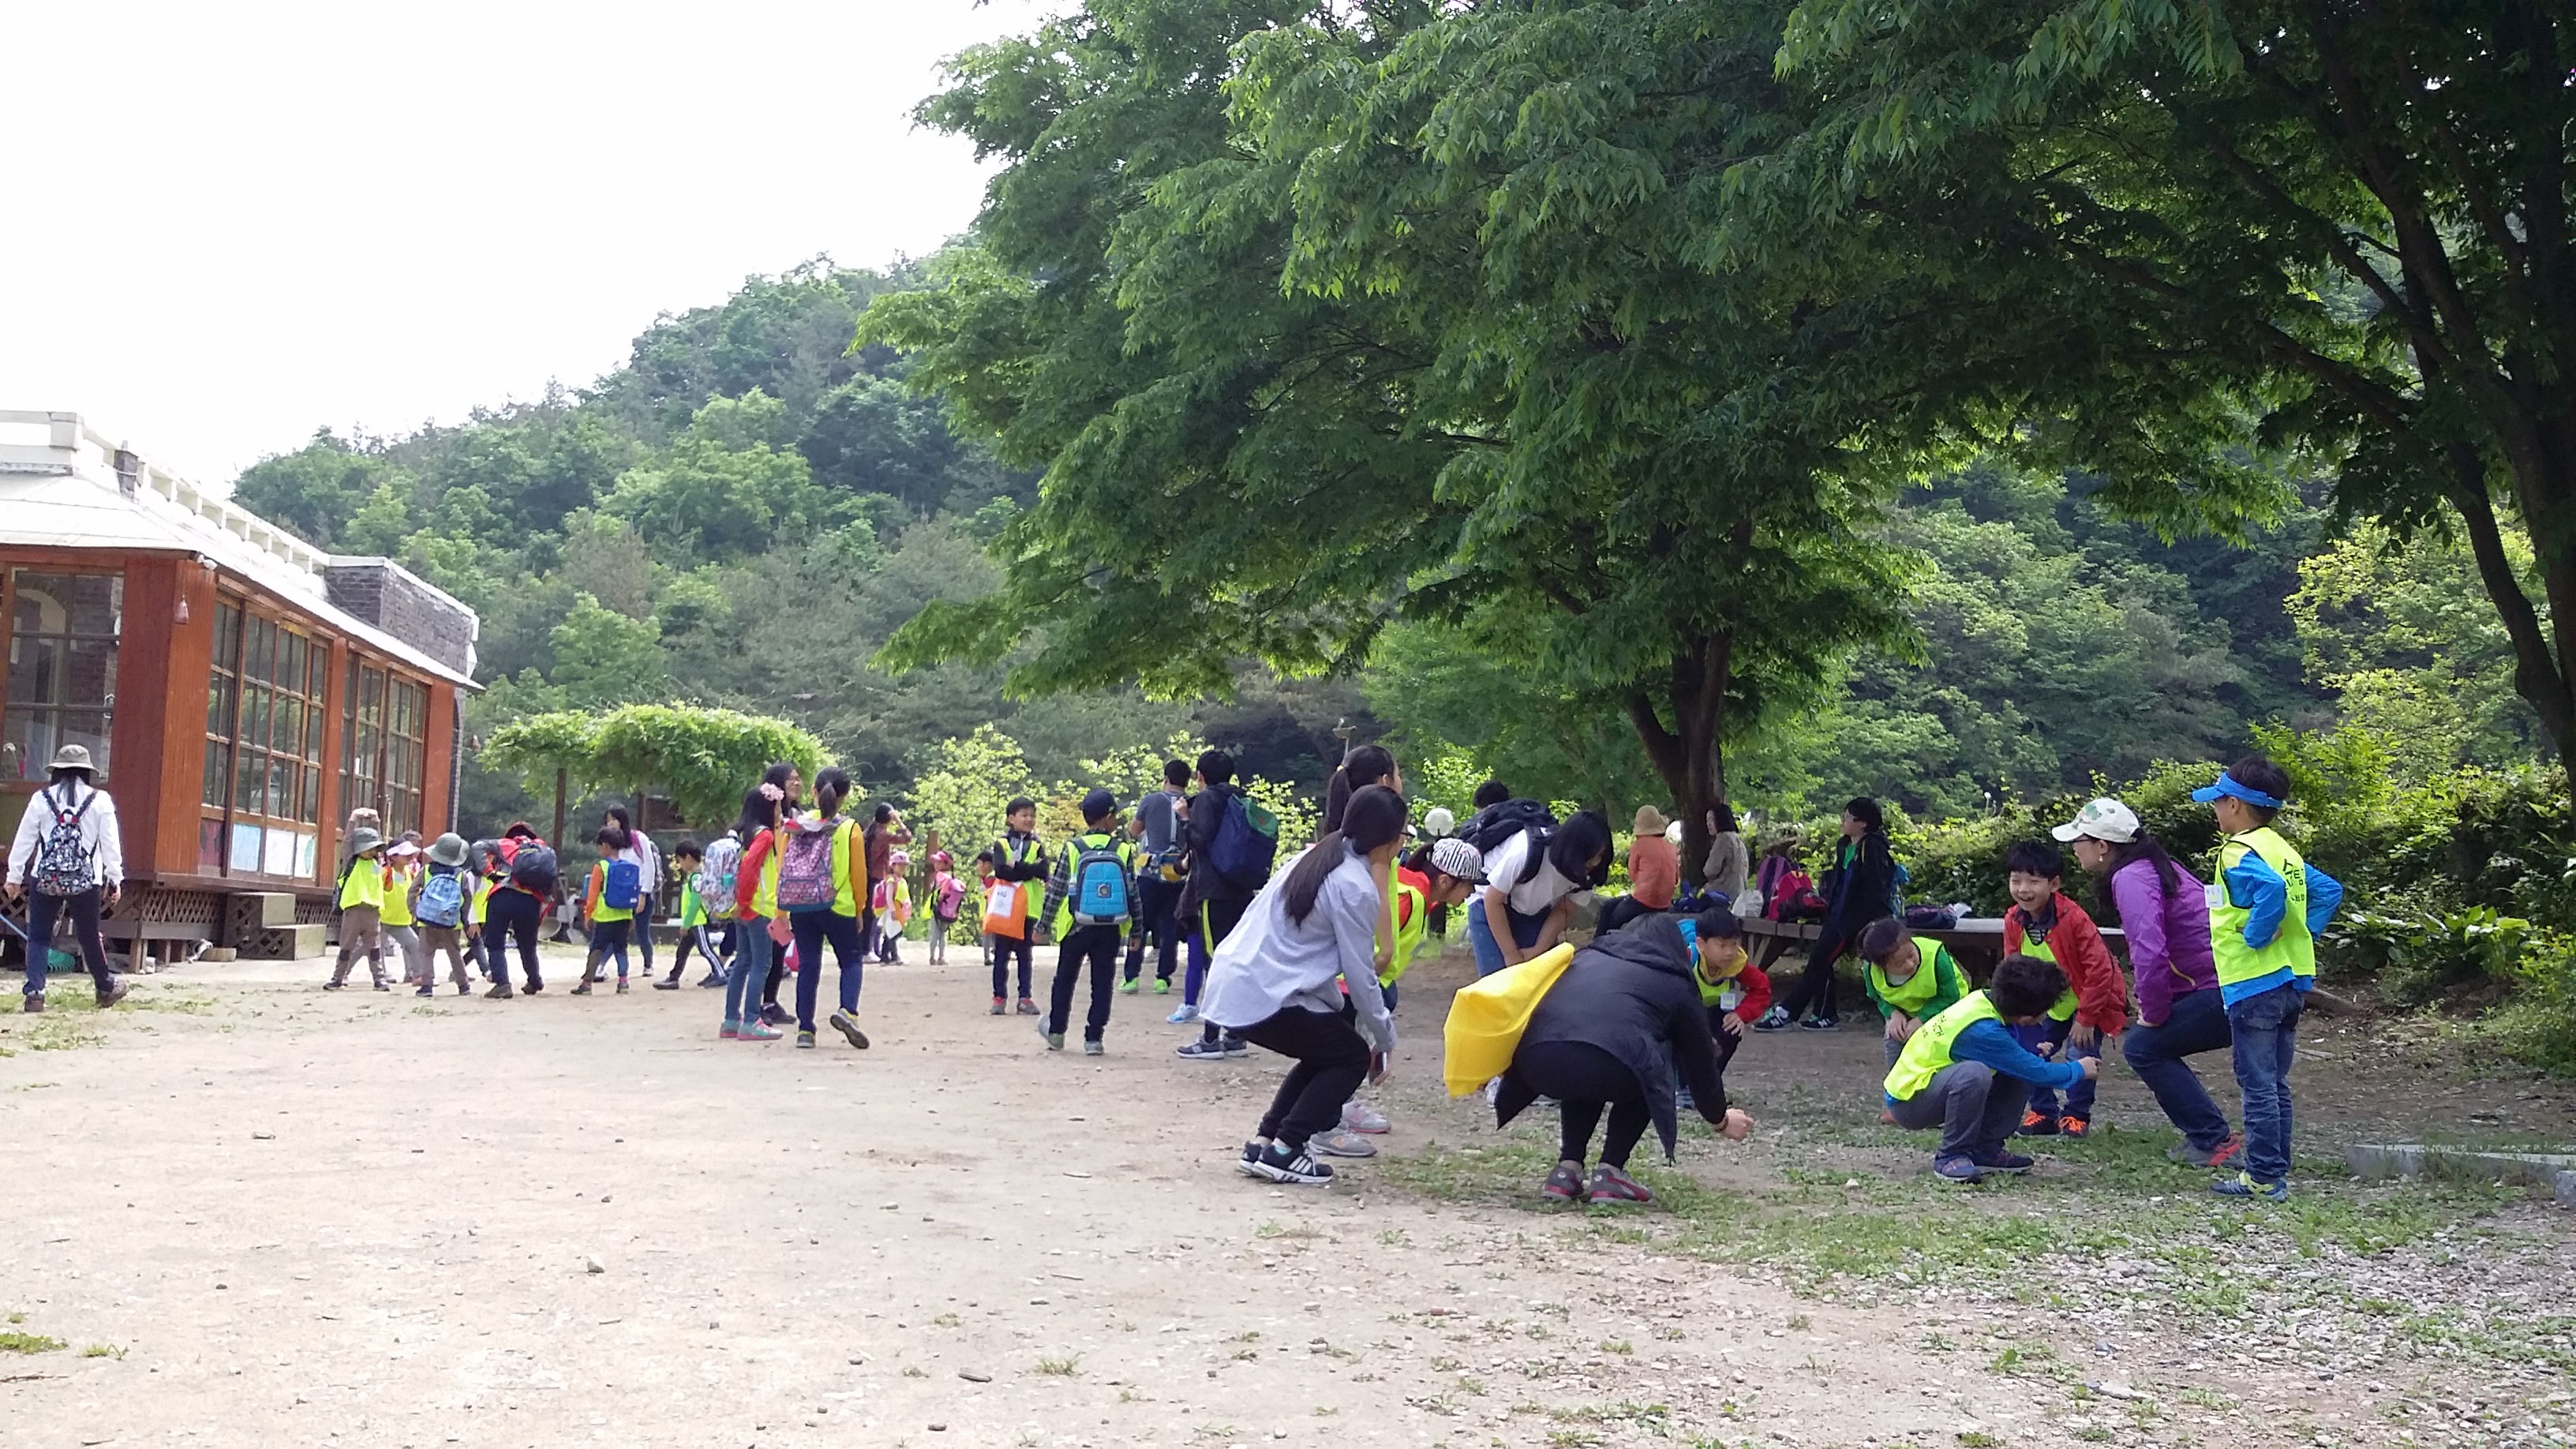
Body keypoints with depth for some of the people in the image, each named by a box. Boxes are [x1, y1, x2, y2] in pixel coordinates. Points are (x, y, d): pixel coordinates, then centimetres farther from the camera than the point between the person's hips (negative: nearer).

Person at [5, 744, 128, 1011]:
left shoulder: (41, 799, 0)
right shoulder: (100, 800, -2)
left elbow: (23, 841, 4)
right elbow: (111, 844, -1)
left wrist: (15, 877, 12)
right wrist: (115, 879, 6)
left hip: (45, 879, 0)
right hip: (86, 881, 0)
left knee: (38, 938, 8)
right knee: (89, 936, 13)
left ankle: (33, 993, -1)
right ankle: (106, 988, 26)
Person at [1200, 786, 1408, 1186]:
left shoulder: (1315, 857, 15)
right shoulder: (1356, 888, -12)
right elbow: (1360, 975, -9)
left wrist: (1359, 1016, 21)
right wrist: (1385, 1038, 5)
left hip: (1231, 984, 9)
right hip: (1264, 997, -9)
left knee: (1326, 1052, 23)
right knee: (1353, 1057, 7)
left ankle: (1262, 1143, 17)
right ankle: (1283, 1150, -1)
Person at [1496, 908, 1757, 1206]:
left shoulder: (1589, 956, 33)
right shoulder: (1677, 985, 23)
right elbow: (1700, 1061, 32)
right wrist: (1720, 1119, 50)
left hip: (1535, 1061, 5)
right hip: (1605, 1066, -4)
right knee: (1645, 1075, 29)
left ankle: (1567, 1170, 23)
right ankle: (1609, 1174, 18)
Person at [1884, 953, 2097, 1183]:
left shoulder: (1986, 999, -7)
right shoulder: (1983, 1031, -30)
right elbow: (2038, 1073, -18)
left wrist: (2035, 1053, 2)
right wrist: (2078, 1070, -2)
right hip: (1907, 1101, -9)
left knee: (2019, 1075, 2)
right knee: (1974, 1074, -36)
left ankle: (1985, 1151, 9)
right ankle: (1951, 1156, -18)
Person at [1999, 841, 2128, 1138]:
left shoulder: (2074, 918, -31)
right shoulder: (2013, 921, -13)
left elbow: (2101, 970, -28)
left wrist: (2086, 1019, -23)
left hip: (2090, 1001, -6)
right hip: (2051, 1004, 6)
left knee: (2079, 1054, -17)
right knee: (2031, 1052, -2)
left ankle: (2077, 1117, 2)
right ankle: (2043, 1114, 14)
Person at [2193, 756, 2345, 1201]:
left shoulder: (2238, 852, -15)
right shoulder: (2283, 850, 13)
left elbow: (2269, 889, -34)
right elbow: (2329, 890, 16)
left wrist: (2256, 936, -22)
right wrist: (2303, 934, 12)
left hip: (2255, 985, -9)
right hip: (2293, 981, 9)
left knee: (2257, 1084, -3)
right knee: (2274, 1084, 16)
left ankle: (2264, 1178, 0)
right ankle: (2275, 1169, 21)